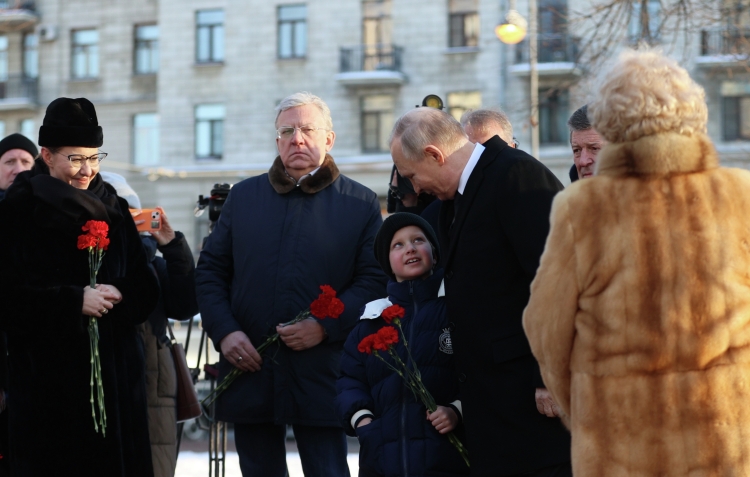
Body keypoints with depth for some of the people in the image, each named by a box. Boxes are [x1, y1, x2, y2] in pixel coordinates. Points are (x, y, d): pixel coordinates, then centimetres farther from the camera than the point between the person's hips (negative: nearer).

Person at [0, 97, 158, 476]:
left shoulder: (114, 211, 11)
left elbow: (144, 291, 9)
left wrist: (116, 295, -12)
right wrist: (73, 301, -16)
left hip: (115, 373, 4)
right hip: (46, 381, -3)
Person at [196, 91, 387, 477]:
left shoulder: (361, 204, 4)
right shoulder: (243, 196, 13)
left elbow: (374, 280, -2)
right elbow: (210, 270, 12)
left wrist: (325, 326, -15)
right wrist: (224, 331, -2)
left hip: (321, 374, -3)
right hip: (249, 369, 3)